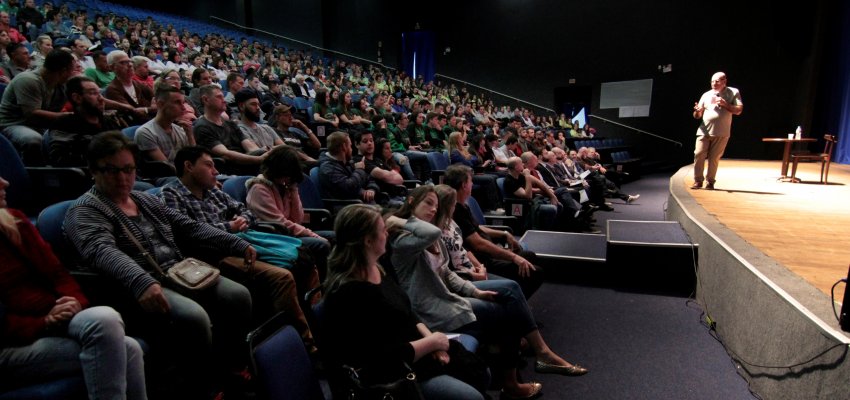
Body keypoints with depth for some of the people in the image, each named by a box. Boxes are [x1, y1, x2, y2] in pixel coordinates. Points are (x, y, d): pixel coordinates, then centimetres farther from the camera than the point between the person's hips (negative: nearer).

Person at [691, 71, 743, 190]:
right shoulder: (706, 95, 10)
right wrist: (697, 111, -13)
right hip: (704, 131, 1)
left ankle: (710, 181, 13)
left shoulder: (733, 92, 7)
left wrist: (725, 104, -14)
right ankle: (698, 180, 3)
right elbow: (697, 116, 9)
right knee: (699, 154, -7)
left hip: (721, 133, -1)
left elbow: (739, 110, -1)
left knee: (714, 158, 1)